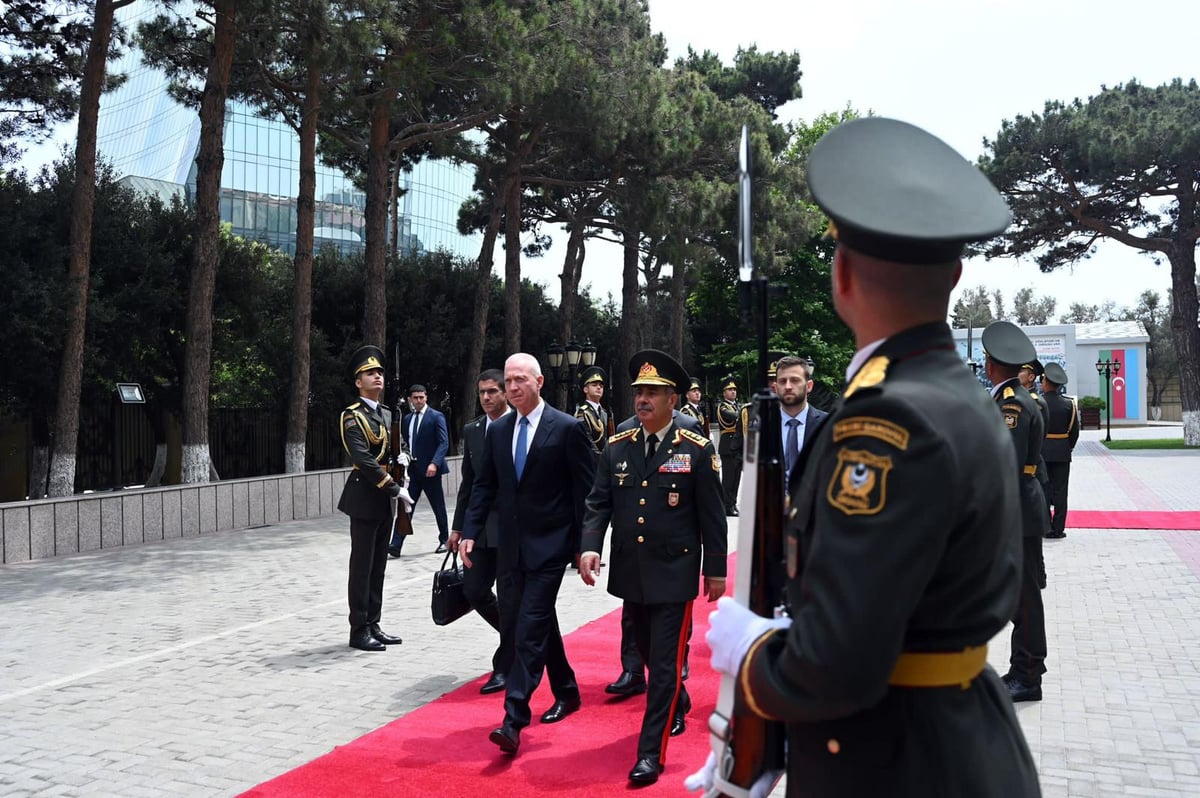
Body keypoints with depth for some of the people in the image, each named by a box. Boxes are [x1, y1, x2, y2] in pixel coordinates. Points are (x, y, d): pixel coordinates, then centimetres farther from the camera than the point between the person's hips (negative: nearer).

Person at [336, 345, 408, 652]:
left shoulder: (387, 414, 15)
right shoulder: (353, 417, -10)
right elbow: (364, 461, -20)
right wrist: (395, 489, -20)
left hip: (385, 500, 8)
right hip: (365, 499, -8)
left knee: (378, 566, 12)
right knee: (362, 566, -2)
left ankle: (373, 625, 19)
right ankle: (359, 630, 4)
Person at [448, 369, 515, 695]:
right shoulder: (471, 430, 9)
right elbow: (467, 481, 14)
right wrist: (458, 526, 12)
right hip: (482, 527, 6)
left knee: (509, 600, 1)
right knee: (474, 590, 6)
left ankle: (503, 668, 14)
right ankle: (517, 635, 31)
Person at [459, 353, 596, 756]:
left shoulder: (567, 428, -8)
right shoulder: (497, 431, 8)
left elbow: (586, 490, -8)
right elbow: (484, 486, 12)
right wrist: (469, 532, 0)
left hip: (549, 545, -6)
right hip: (512, 547, 6)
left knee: (530, 628, -11)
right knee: (541, 623, 18)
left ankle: (513, 721, -12)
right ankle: (567, 692, 36)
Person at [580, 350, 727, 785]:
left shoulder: (697, 450, -7)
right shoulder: (616, 449, 3)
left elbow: (712, 515, -3)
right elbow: (598, 504, 2)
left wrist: (715, 569, -1)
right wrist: (590, 546, -14)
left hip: (674, 573, -4)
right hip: (631, 573, 5)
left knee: (665, 660, -4)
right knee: (649, 652, 20)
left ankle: (651, 753, 1)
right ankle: (678, 704, 46)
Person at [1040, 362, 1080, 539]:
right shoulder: (1069, 403, -2)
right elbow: (1075, 431, 2)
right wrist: (1069, 448, 14)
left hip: (1040, 452, -1)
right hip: (1062, 454, 1)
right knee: (1060, 491, 5)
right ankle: (1058, 529, 6)